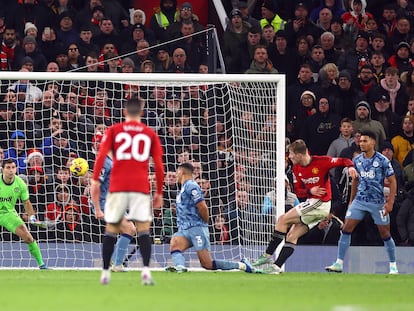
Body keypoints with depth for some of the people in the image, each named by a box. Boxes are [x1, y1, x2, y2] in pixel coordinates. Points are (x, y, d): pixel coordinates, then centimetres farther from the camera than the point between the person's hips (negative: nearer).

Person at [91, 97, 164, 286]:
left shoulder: (113, 130, 10)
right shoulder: (150, 134, 11)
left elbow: (101, 155, -4)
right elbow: (159, 166, 8)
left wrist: (95, 181, -4)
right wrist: (159, 193, 14)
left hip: (118, 187, 0)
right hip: (141, 187, 0)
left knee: (111, 229, 11)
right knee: (143, 228, -2)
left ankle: (105, 272, 14)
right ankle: (146, 270, -20)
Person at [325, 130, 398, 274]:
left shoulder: (382, 160, -9)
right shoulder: (357, 160, 5)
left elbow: (392, 181, -5)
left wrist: (390, 202, -13)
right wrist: (351, 201, 19)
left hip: (378, 202, -4)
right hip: (359, 201, 4)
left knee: (385, 234, 2)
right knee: (346, 229, -7)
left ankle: (393, 266, 16)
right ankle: (339, 263, -4)